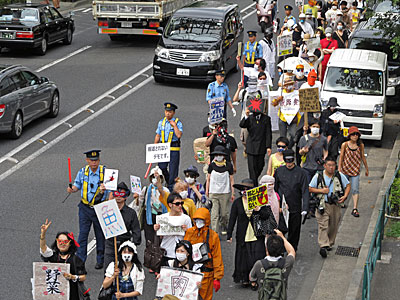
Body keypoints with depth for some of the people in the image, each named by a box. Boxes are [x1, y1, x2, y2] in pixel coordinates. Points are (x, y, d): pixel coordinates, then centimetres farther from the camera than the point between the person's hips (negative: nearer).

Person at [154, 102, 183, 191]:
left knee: (173, 169, -2)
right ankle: (168, 182, 24)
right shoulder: (161, 122, 11)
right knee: (161, 167, 1)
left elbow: (179, 135, -17)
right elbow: (157, 136, 15)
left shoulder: (178, 122, -2)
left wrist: (174, 125, -15)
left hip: (174, 148, -4)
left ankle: (172, 187, 6)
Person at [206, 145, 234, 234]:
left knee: (224, 213, 6)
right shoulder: (212, 165, 1)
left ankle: (223, 228, 31)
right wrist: (207, 191, 8)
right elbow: (208, 179, 9)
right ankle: (214, 231, -8)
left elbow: (231, 180, 5)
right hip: (213, 192, 0)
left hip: (225, 193, 0)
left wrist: (232, 193, 3)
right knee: (214, 213, -8)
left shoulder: (228, 165, 0)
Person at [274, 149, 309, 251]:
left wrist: (305, 208, -15)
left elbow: (305, 191, -6)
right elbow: (274, 188, 10)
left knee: (294, 231, 9)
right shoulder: (279, 171, 2)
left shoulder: (301, 173, -4)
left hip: (296, 208, -1)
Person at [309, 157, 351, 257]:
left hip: (335, 205, 3)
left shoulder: (339, 176, 0)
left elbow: (347, 185, 11)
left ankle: (330, 243, 30)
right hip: (323, 205, -2)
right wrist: (321, 190, -13)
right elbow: (310, 188, 2)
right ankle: (323, 246, -22)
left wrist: (345, 196, -6)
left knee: (333, 226, 11)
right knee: (323, 226, -14)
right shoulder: (318, 176, -4)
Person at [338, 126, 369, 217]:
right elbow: (341, 157, -2)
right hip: (345, 169, 0)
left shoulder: (360, 145, -2)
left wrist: (367, 169, 16)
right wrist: (339, 169, -6)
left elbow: (363, 157, 9)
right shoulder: (345, 145, -6)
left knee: (355, 189, -8)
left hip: (356, 170, 0)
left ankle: (355, 209, -9)